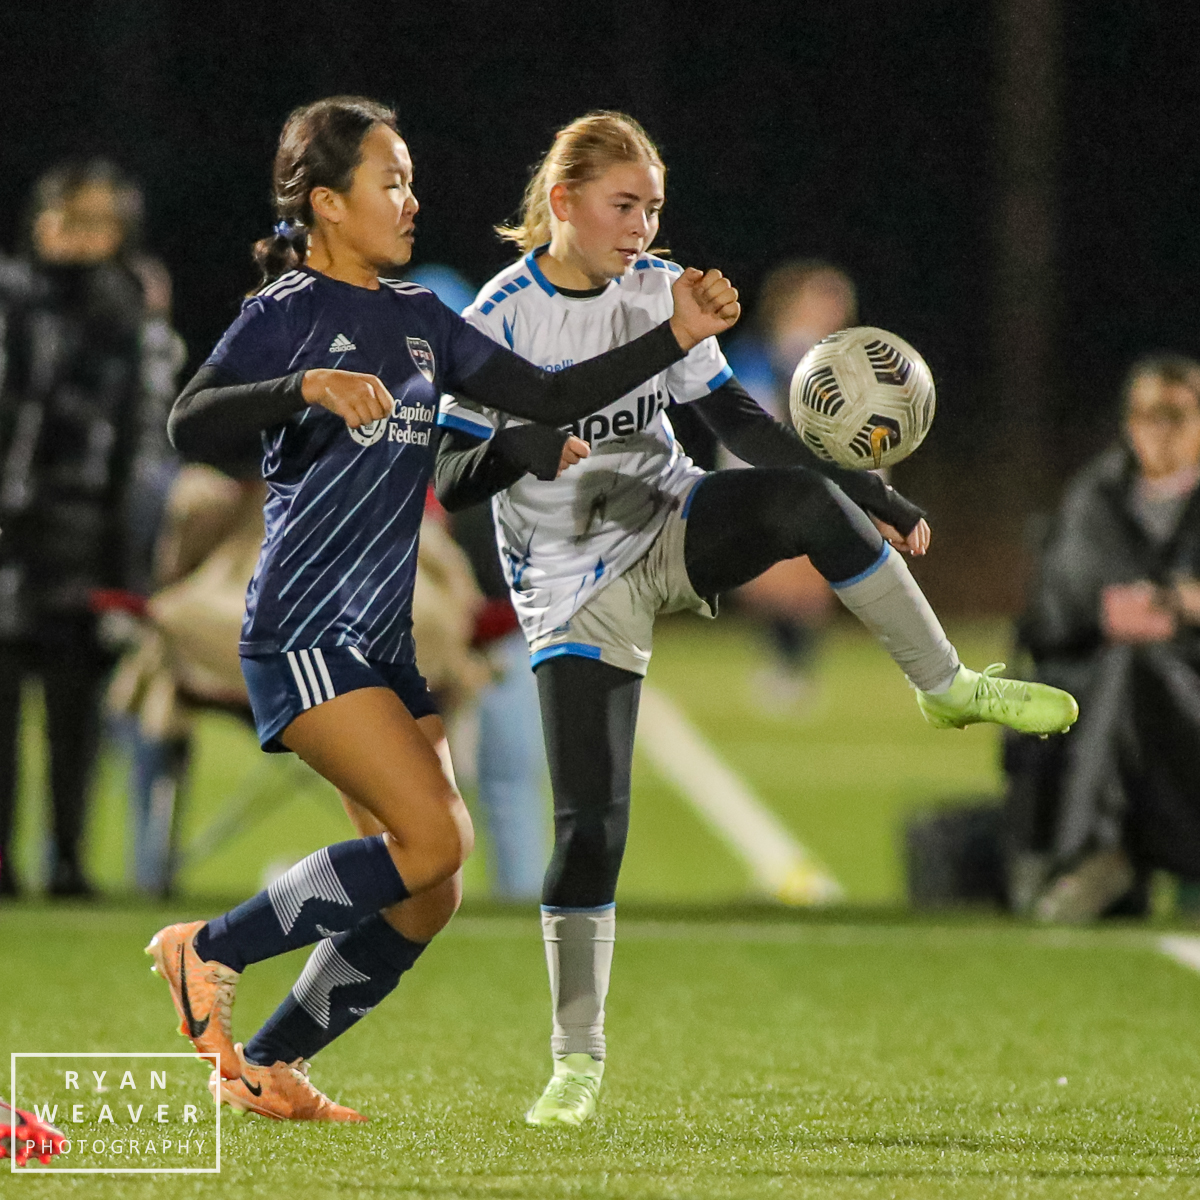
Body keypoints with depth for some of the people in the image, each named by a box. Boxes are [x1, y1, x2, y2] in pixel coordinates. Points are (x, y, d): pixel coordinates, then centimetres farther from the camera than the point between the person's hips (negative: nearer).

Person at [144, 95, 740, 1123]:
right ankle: (209, 951, -6)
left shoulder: (418, 318, 14)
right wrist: (306, 387, -36)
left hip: (383, 647, 8)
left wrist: (676, 338, 6)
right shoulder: (286, 314, -6)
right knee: (431, 839, -19)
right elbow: (190, 427, -22)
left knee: (425, 899, 3)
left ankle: (265, 1068, 14)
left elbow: (548, 399, 14)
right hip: (302, 636, -8)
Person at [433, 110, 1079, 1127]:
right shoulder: (501, 320, -13)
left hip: (674, 529, 3)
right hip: (576, 589, -3)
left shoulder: (660, 290, -1)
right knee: (591, 820, -9)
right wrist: (525, 445, -34)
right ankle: (578, 1060, 4)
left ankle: (948, 686, -12)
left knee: (809, 501, -29)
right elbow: (452, 480, -12)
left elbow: (738, 422, 3)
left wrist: (872, 495, -5)